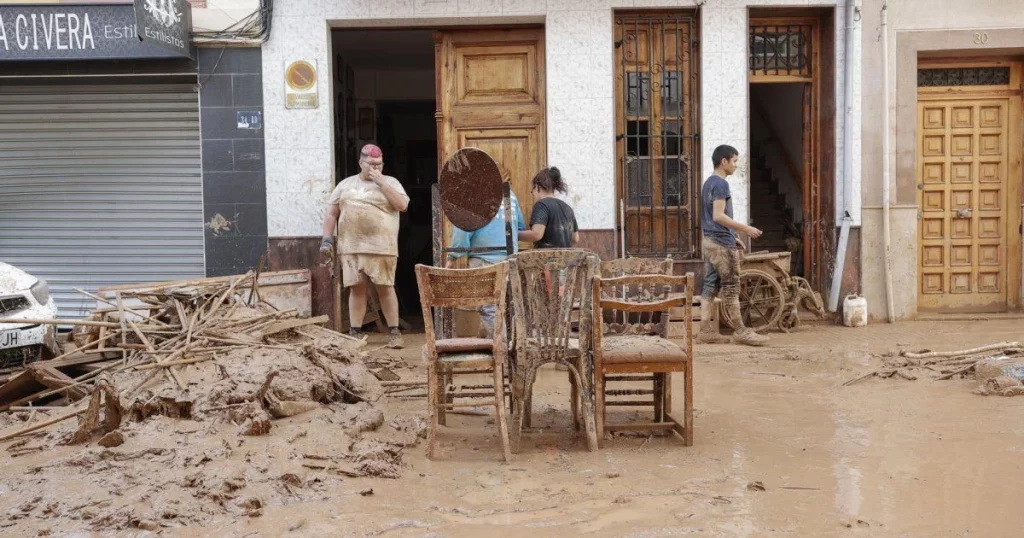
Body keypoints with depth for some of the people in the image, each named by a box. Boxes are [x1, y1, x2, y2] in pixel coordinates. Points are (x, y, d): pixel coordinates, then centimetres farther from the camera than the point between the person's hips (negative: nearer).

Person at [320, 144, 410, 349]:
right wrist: (327, 239, 3)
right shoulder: (345, 184, 14)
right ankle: (355, 333, 9)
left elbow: (402, 205, -9)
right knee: (356, 288, 4)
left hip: (381, 247, -2)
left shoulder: (390, 182, 7)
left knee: (385, 288, -1)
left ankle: (394, 332, 7)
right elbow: (331, 213, 13)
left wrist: (381, 182, -9)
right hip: (351, 247, 2)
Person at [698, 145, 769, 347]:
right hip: (721, 243, -10)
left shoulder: (709, 183, 16)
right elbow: (719, 216, -22)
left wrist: (734, 238, 21)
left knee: (710, 285, 7)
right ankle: (741, 331, 2)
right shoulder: (721, 184, -14)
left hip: (710, 240, 10)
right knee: (731, 287, -4)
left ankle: (705, 330, 7)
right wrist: (745, 229, -18)